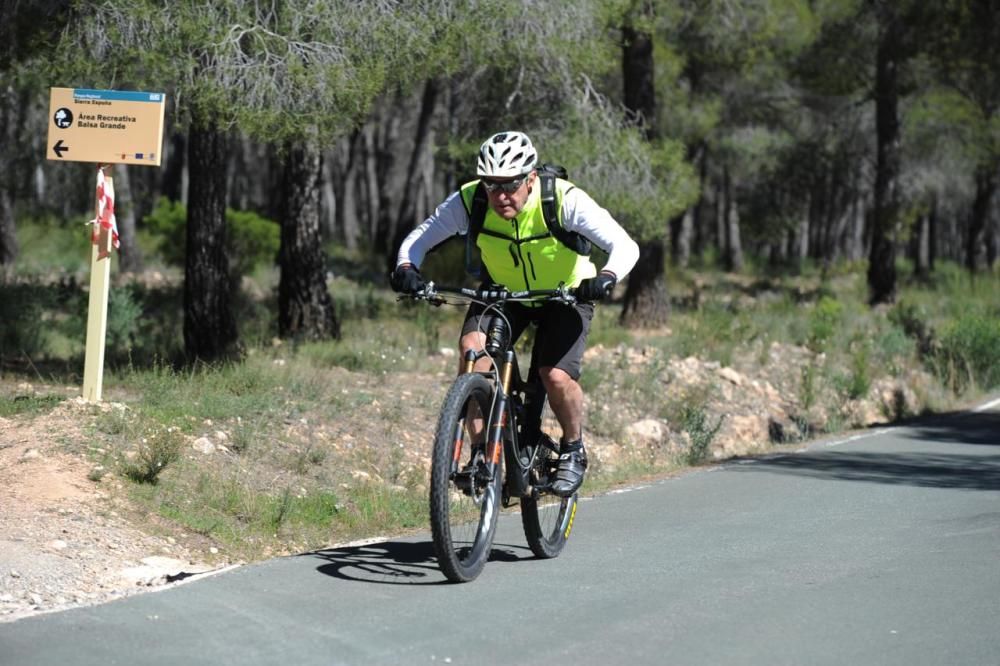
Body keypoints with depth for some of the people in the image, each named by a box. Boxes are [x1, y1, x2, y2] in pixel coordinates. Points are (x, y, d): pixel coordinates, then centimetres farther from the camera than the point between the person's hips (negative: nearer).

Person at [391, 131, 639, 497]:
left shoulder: (564, 200, -31)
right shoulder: (469, 202, -24)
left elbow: (625, 246, -34)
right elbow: (419, 238, -17)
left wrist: (606, 277, -54)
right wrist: (406, 267, -39)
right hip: (504, 292, 2)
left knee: (556, 376, -22)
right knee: (473, 345, -26)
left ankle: (573, 450, 8)